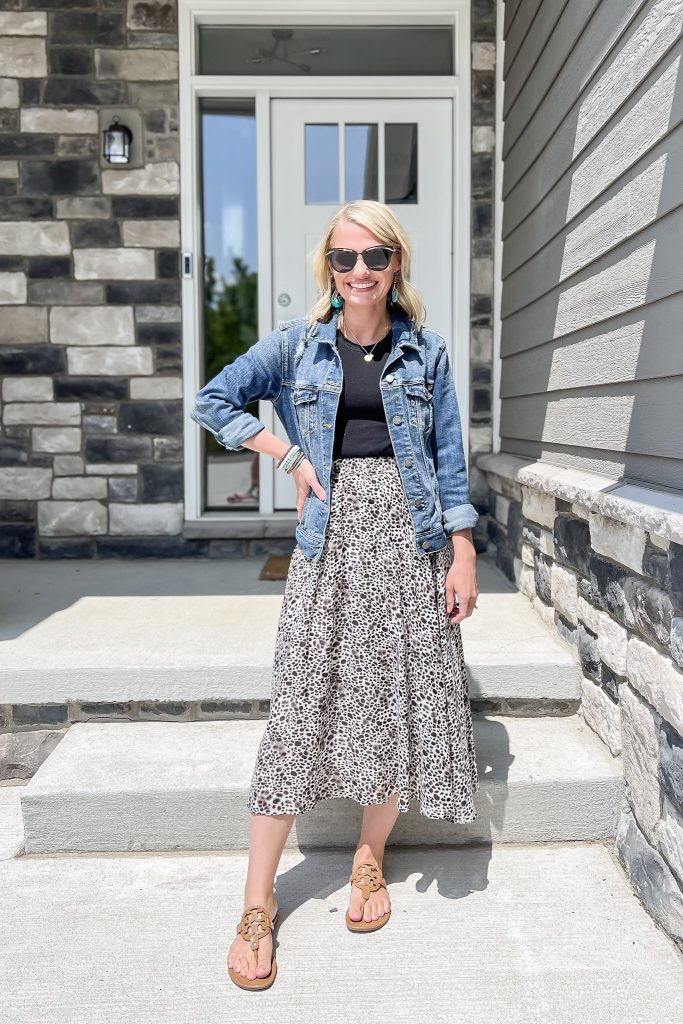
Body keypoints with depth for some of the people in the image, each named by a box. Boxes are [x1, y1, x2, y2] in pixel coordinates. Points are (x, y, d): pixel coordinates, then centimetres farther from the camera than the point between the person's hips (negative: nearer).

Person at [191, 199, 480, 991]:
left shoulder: (426, 352, 8)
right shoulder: (297, 344, 6)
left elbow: (449, 459, 6)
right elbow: (211, 401, 9)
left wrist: (463, 556, 0)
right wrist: (289, 455, -1)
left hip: (411, 536, 2)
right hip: (332, 533, -1)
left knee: (401, 700, 5)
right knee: (301, 704, -4)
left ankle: (370, 861, 27)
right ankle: (258, 904, 8)